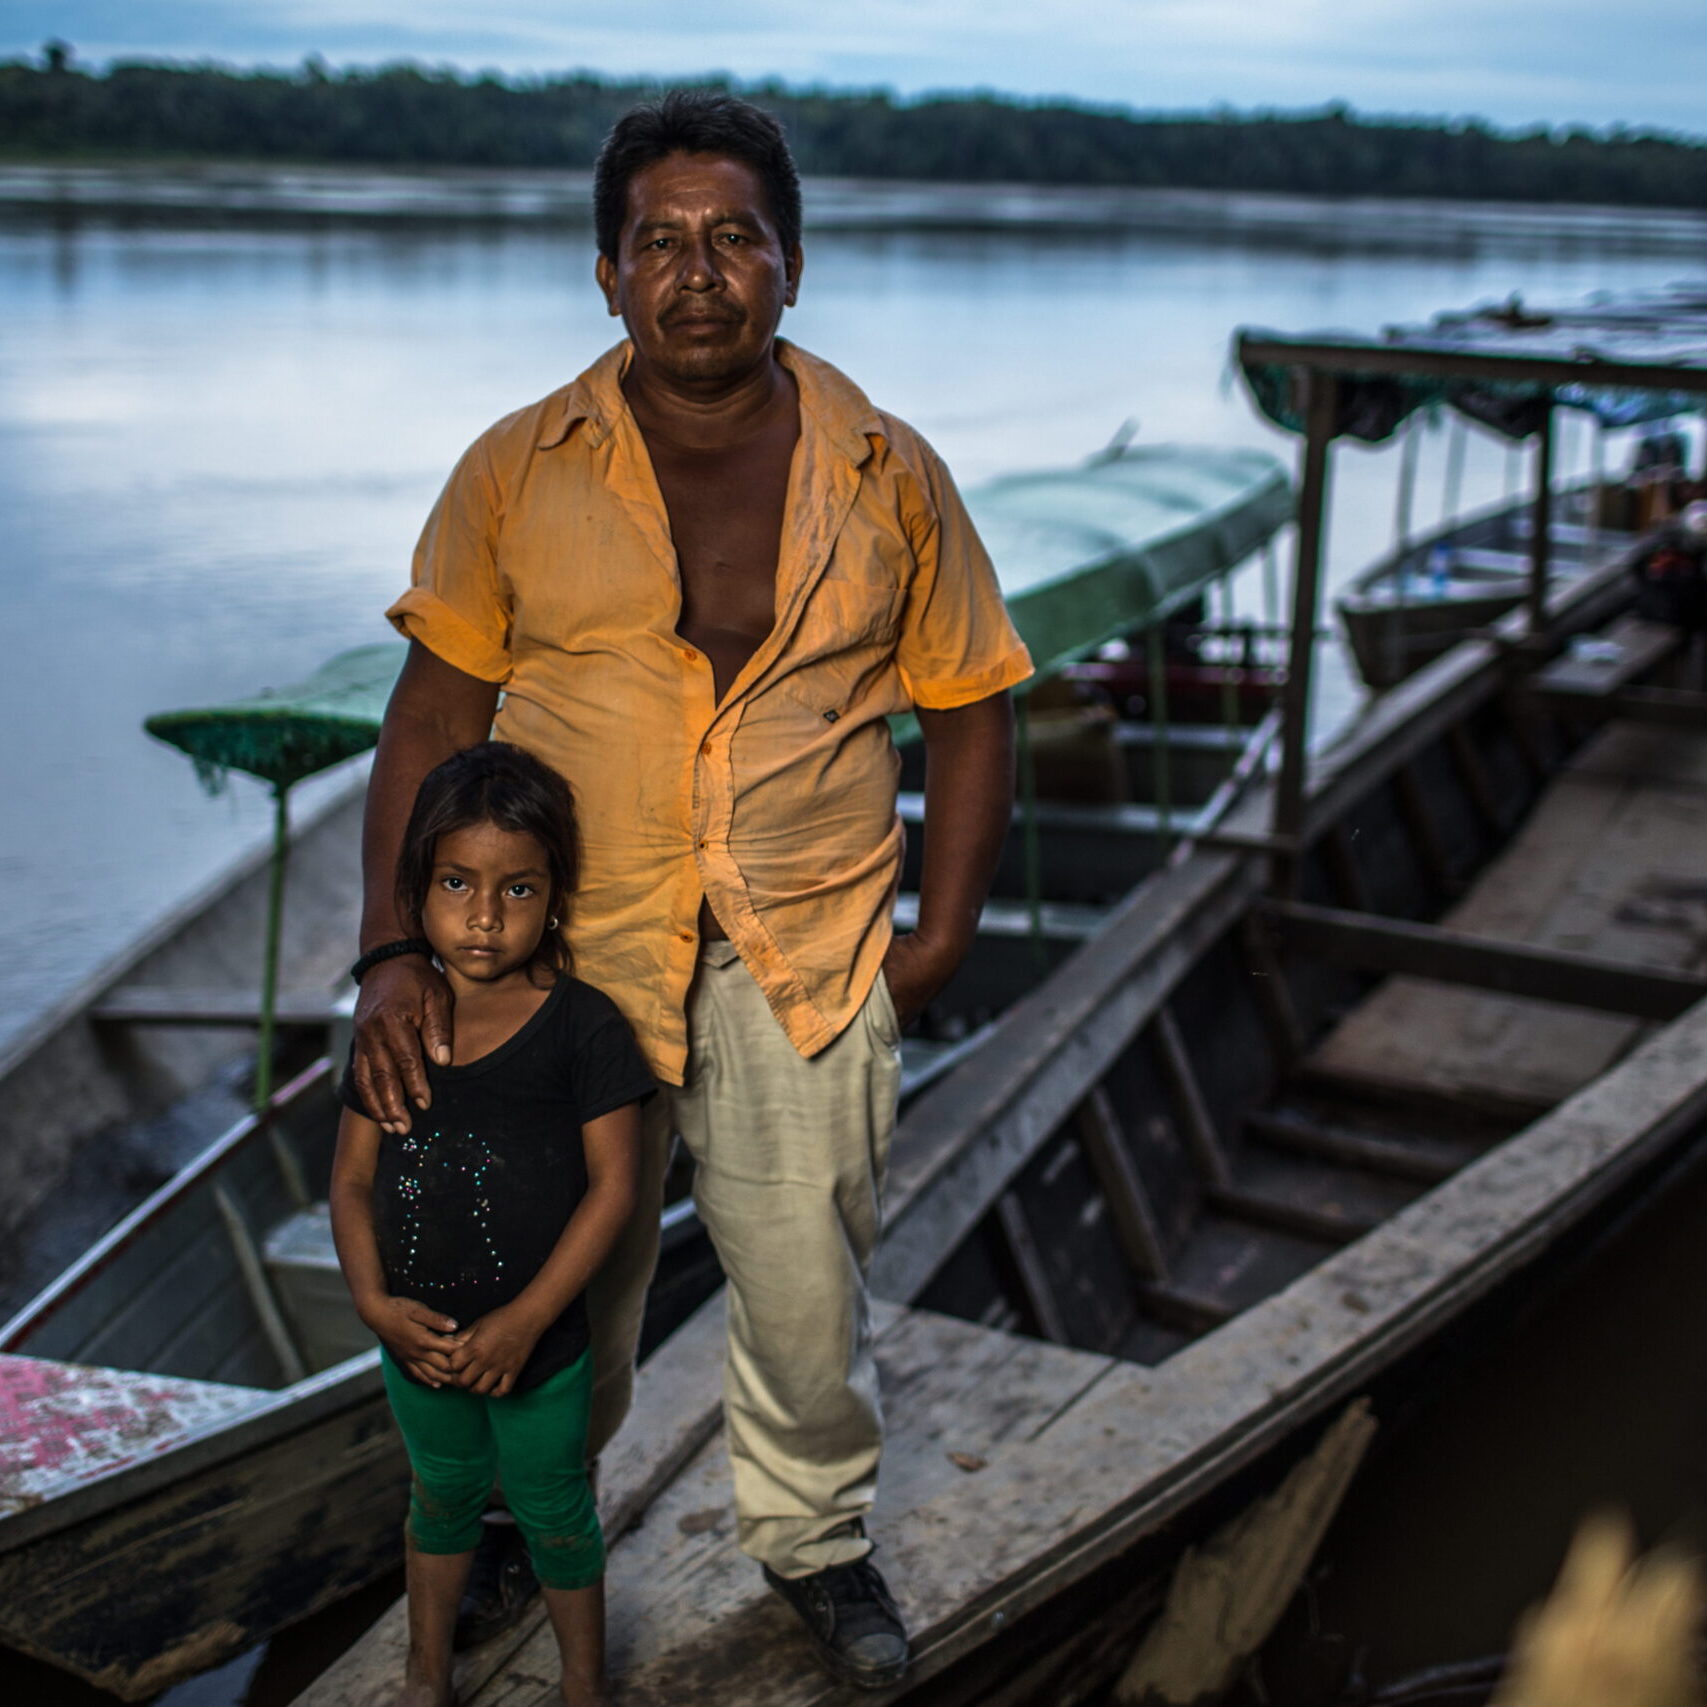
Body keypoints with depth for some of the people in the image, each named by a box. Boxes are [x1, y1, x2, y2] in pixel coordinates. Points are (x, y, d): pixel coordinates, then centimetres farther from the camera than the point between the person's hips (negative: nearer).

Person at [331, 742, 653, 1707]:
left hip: (538, 1345, -3)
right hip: (418, 1339, 4)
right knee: (444, 1494, 26)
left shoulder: (582, 1027, -19)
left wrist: (524, 1322, -21)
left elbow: (613, 1185, -19)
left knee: (555, 1515, 17)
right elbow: (354, 1178, -2)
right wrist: (374, 1301, -17)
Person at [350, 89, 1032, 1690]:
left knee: (807, 1286, 11)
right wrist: (395, 945, -10)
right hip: (570, 954, 0)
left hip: (811, 963, 1)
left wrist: (943, 934, 0)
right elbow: (434, 709, -1)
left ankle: (814, 1534, 40)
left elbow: (966, 701, 7)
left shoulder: (888, 475, 0)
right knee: (564, 1279, 14)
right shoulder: (517, 473, -3)